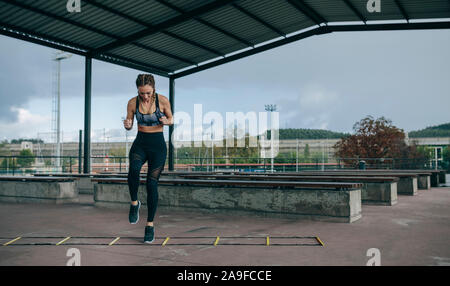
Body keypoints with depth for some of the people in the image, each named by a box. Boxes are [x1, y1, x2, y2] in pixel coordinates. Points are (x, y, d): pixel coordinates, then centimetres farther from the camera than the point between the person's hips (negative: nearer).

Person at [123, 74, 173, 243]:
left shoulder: (163, 100, -9)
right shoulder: (132, 103, -4)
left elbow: (171, 119, 6)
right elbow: (129, 126, 6)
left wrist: (166, 121, -18)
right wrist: (127, 125, -18)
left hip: (158, 146, -1)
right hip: (140, 143, 1)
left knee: (152, 184, -9)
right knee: (134, 169, -32)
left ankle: (150, 225, 6)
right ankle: (134, 203, -6)